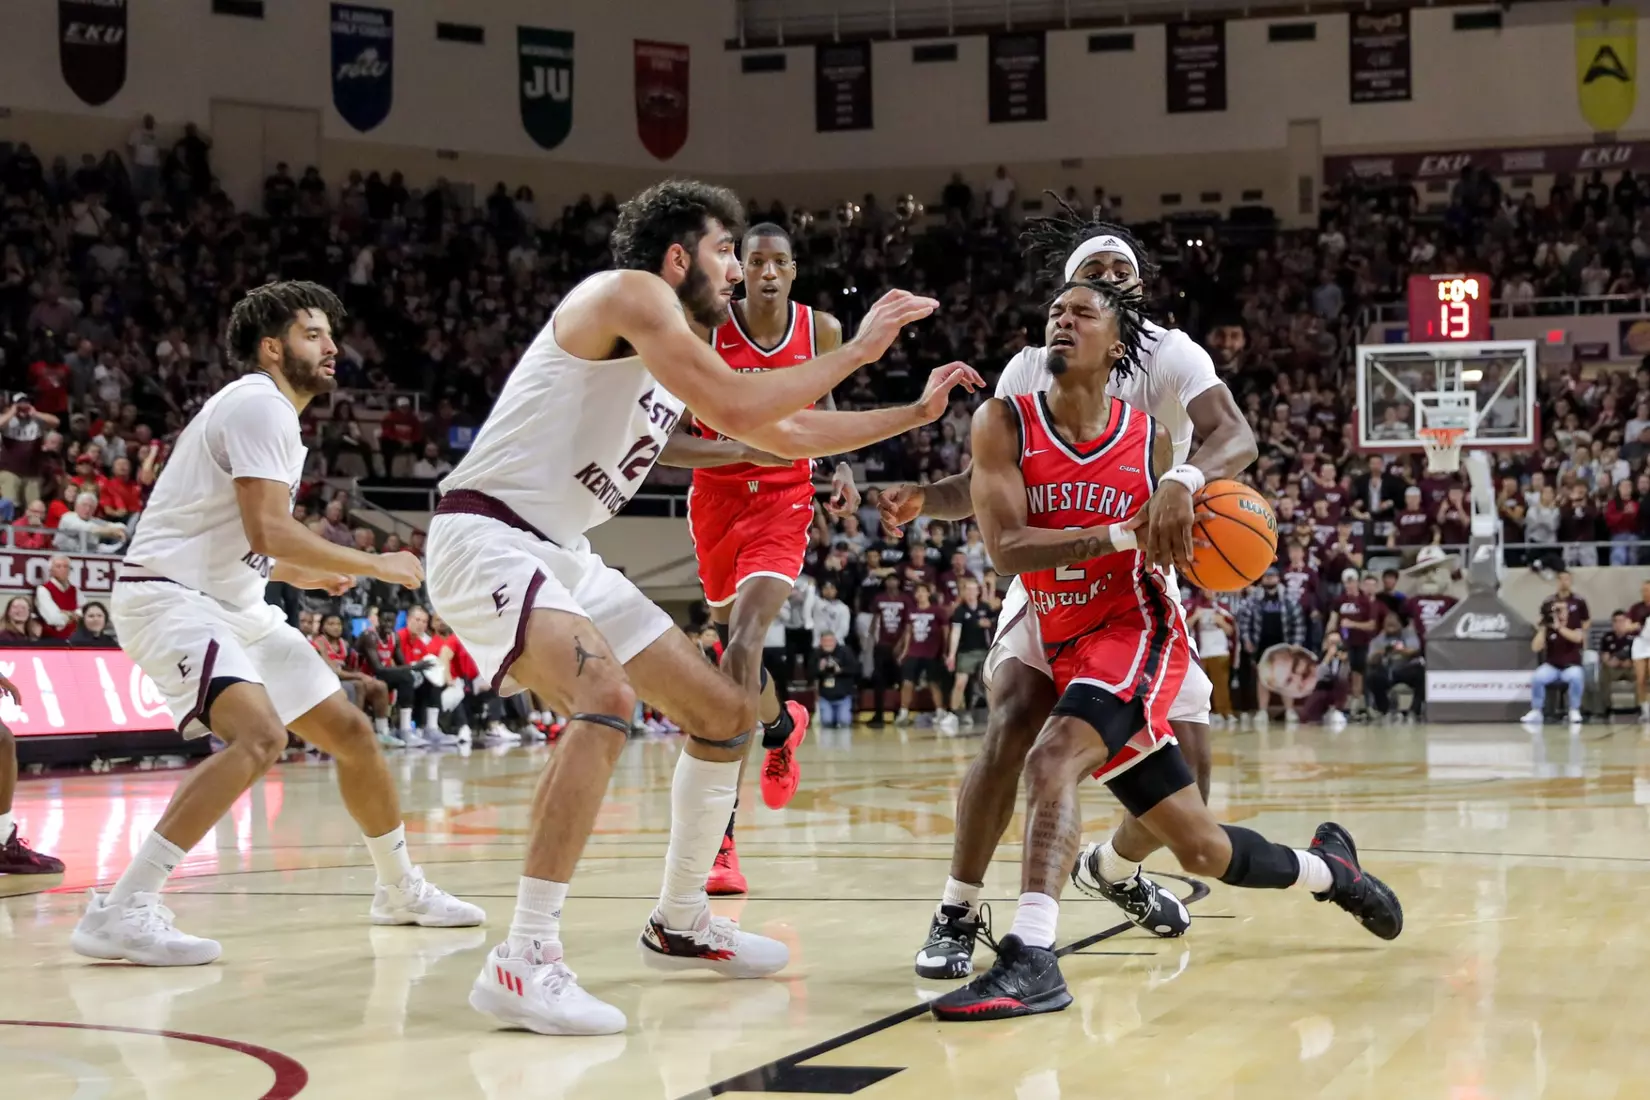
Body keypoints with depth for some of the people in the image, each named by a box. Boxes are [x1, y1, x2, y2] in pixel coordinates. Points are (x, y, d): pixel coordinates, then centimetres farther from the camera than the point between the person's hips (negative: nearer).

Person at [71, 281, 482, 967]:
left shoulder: (275, 416, 18)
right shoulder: (260, 404, -14)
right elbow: (270, 531, -24)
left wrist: (299, 572, 21)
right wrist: (376, 566, -16)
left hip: (233, 604, 10)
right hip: (169, 596, -10)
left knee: (349, 731, 12)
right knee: (260, 735, -31)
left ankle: (401, 890, 31)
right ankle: (120, 912, -32)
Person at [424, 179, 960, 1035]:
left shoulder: (686, 353, 16)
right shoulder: (630, 292, -11)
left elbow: (789, 435, 27)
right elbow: (739, 408, -23)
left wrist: (917, 411, 24)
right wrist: (856, 349, -12)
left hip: (559, 554, 10)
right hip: (486, 537, -10)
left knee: (727, 715, 13)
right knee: (606, 698, -34)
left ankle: (679, 924, 28)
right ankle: (523, 963, -33)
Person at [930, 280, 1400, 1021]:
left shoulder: (1150, 440, -1)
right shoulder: (1004, 423, -4)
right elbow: (1005, 546, -17)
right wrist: (1122, 534, -25)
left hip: (1137, 631, -2)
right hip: (1067, 649, 2)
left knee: (1052, 758, -31)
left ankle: (1031, 959, -35)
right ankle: (1326, 868, 37)